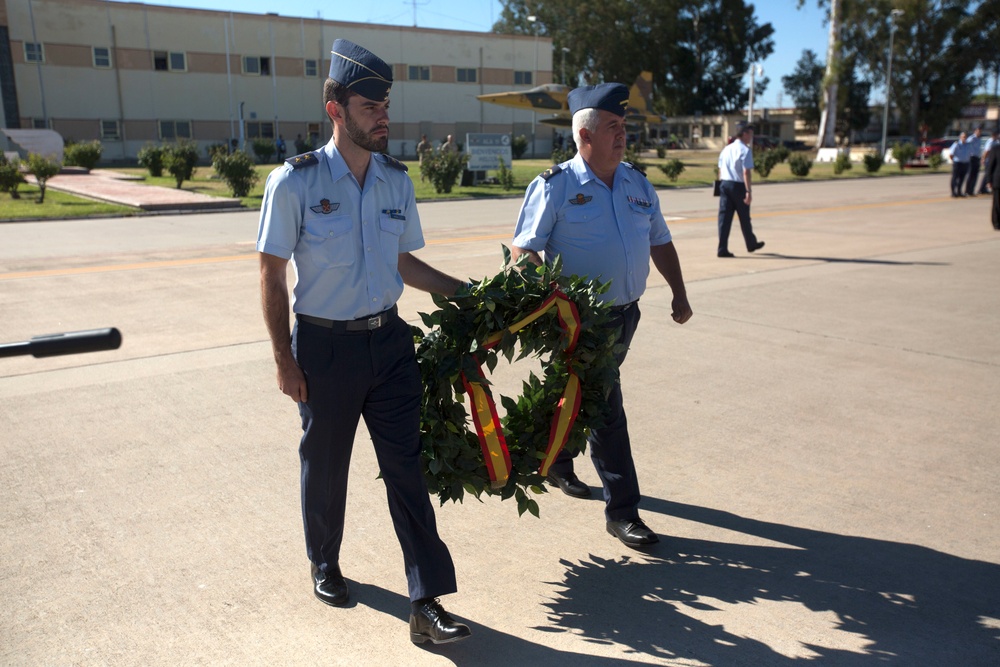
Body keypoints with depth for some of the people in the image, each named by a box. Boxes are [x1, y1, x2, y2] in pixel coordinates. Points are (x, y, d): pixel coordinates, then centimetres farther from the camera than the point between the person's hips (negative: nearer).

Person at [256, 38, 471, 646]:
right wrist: (285, 359, -8)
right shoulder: (295, 181, -10)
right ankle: (325, 563, 41)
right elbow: (272, 275, -6)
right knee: (326, 464, 14)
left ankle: (427, 604, 9)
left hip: (389, 340, 4)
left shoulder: (396, 179, 5)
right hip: (325, 347, -3)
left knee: (406, 465, 2)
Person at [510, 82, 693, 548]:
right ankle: (622, 510, 6)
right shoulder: (555, 187, -10)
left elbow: (660, 243, 17)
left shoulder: (638, 184, 9)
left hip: (626, 314, 6)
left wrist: (679, 294, 10)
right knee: (605, 409, -4)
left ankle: (558, 464, 44)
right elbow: (522, 251, -12)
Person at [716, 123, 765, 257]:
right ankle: (751, 245, 29)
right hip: (738, 186, -5)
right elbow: (746, 172, -18)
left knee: (724, 217, 2)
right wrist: (749, 191, -20)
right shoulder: (745, 150, -11)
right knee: (744, 218, 11)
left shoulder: (726, 149, 11)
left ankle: (722, 249, -4)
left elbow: (720, 170, 13)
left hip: (724, 184, 5)